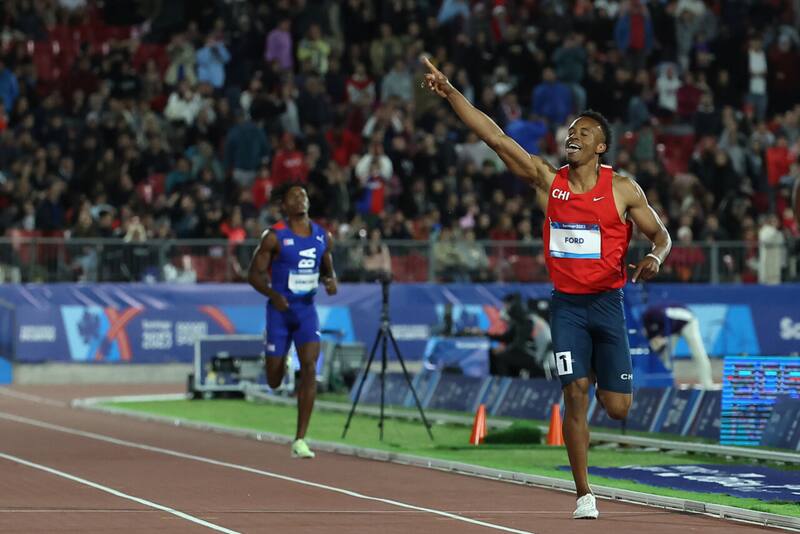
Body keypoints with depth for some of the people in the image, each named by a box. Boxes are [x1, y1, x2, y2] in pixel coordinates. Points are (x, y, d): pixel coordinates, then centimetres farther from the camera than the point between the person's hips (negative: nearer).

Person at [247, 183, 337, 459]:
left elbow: (328, 268, 19)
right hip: (280, 310, -2)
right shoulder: (274, 237, -9)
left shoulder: (323, 236, 4)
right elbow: (254, 274, -8)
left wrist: (331, 280, -5)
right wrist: (273, 294, -26)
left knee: (309, 368, -15)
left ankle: (300, 440, -12)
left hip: (307, 309, 2)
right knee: (274, 381, 3)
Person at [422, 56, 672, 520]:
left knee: (618, 407, -1)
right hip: (567, 303, 1)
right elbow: (493, 135, -4)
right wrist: (449, 92, -10)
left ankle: (602, 371, 39)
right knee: (575, 395, -10)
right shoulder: (547, 180, 0)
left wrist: (656, 259, -19)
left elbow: (661, 234, 5)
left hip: (607, 302, -1)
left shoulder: (623, 189, -3)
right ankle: (585, 495, -1)